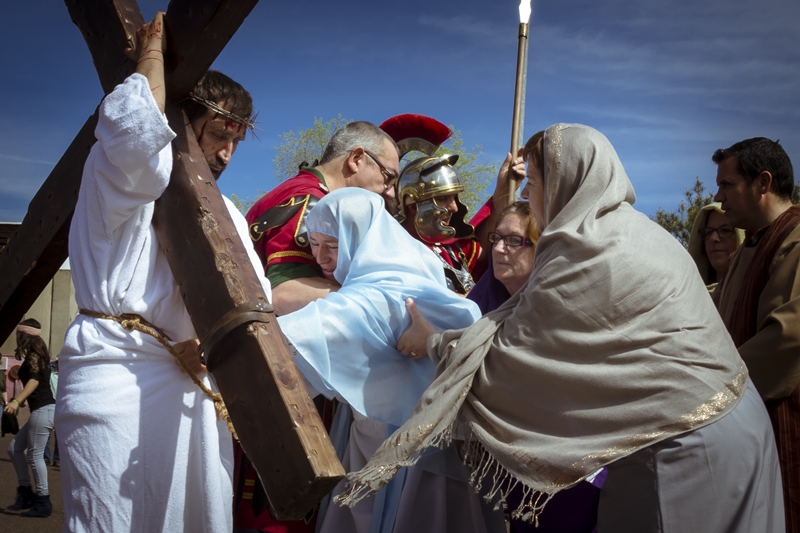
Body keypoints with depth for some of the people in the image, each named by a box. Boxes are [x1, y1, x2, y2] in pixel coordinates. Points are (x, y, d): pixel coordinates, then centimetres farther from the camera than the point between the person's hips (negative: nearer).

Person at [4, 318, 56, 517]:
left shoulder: (33, 355, -7)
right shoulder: (36, 354, 20)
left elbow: (35, 380, -21)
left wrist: (16, 401, -33)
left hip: (43, 410, -10)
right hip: (41, 410, 10)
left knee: (34, 455, -6)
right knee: (14, 448, 13)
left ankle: (43, 502, -1)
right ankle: (25, 493, 16)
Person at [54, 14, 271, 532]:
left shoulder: (225, 212, 23)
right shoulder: (123, 174, 2)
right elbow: (135, 126, -24)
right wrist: (152, 52, -7)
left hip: (195, 381, 7)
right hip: (119, 368, -7)